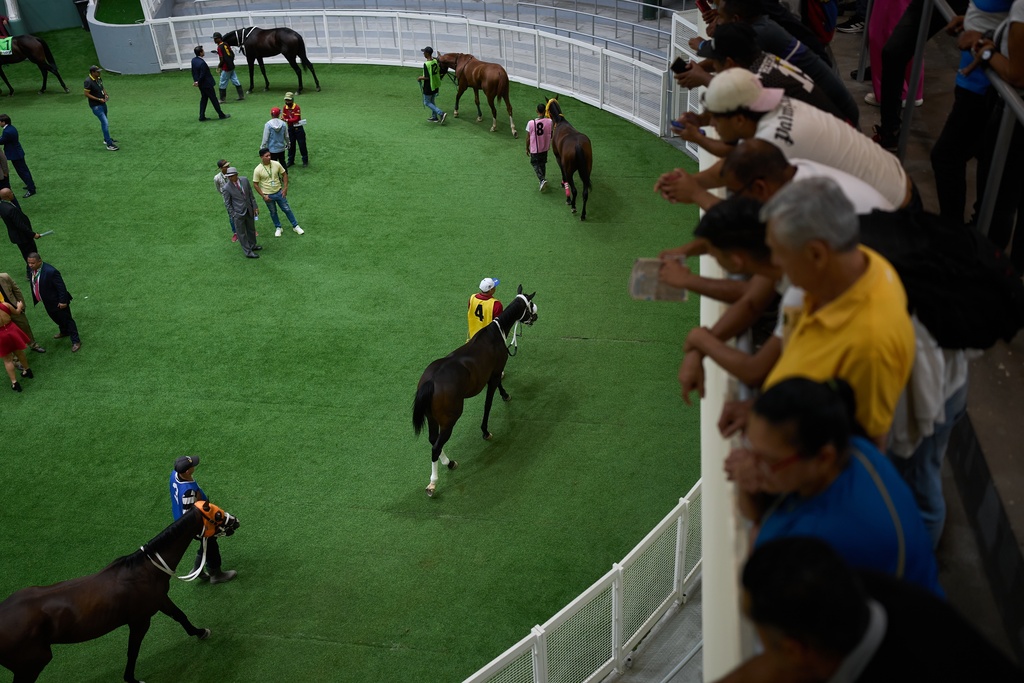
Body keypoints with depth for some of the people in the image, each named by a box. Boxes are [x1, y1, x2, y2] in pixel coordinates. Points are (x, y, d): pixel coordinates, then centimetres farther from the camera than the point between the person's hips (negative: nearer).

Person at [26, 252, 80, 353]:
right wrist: (35, 298, 14)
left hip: (57, 301, -8)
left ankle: (76, 341, 19)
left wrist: (63, 301, -22)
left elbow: (61, 287, -27)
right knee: (56, 318, 28)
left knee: (67, 320, 7)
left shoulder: (51, 271, -33)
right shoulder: (32, 269, -8)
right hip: (47, 302, 8)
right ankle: (64, 332, 54)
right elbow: (34, 284, 7)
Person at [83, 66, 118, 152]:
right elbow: (87, 94, -19)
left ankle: (106, 139, 39)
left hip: (102, 103, 9)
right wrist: (99, 99, -22)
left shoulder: (99, 79, 5)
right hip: (95, 106, -9)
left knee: (104, 122, 21)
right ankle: (109, 144, -15)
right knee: (105, 122, -15)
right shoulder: (88, 81, -20)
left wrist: (105, 94, 2)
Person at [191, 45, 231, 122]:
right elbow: (202, 75, -23)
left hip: (201, 85, 9)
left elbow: (193, 72, 7)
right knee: (214, 99, 4)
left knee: (203, 99, 17)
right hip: (207, 84, -9)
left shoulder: (193, 60, 0)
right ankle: (221, 115, 15)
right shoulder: (202, 63, -28)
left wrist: (195, 81, 8)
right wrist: (198, 83, -8)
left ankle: (202, 116, 17)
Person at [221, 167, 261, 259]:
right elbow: (227, 203, -9)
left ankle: (252, 245, 43)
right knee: (241, 233, 5)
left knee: (251, 229, 22)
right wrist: (233, 216, -9)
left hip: (249, 210, 5)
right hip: (238, 213, -5)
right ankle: (248, 252, 16)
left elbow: (251, 194, 3)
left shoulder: (245, 180, -7)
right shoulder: (227, 188, -17)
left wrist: (255, 207, 4)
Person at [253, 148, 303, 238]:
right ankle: (278, 228, 38)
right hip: (268, 195, -1)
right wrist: (263, 196, -13)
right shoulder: (257, 170, -19)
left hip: (279, 192, 2)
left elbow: (284, 174, 1)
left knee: (287, 209, 11)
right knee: (273, 212, 17)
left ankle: (295, 226, 28)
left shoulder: (276, 164, -13)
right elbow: (256, 184, -10)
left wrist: (285, 188, -4)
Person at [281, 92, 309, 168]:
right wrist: (283, 119, -17)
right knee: (290, 145, 11)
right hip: (290, 128, 6)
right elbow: (284, 117, 7)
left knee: (302, 144, 0)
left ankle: (305, 160, 11)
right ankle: (290, 161, 21)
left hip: (298, 127, -6)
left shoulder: (296, 107, -17)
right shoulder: (285, 107, 3)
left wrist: (287, 120, -31)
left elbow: (296, 119, -22)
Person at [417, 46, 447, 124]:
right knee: (431, 101, 23)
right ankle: (434, 117, 28)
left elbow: (427, 77, -24)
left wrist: (420, 78, -7)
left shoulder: (426, 64, -24)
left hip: (428, 87, -8)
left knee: (427, 103, 5)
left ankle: (441, 114, -9)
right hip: (436, 85, 8)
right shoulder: (435, 61, -1)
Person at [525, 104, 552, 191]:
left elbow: (528, 138, -10)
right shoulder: (549, 122, -16)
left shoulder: (531, 123, -20)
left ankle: (542, 179, -3)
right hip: (545, 148, 2)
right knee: (543, 163, 23)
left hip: (534, 149, -2)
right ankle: (543, 179, 38)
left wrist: (527, 148, 6)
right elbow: (551, 135, -2)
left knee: (535, 163, 15)